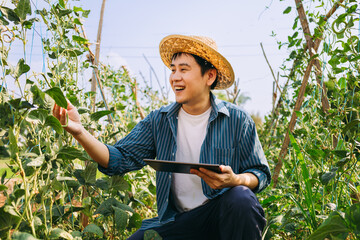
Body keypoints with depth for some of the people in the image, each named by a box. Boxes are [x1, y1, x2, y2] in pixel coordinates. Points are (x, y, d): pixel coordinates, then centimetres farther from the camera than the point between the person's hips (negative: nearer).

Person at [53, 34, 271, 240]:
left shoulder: (237, 121, -4)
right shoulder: (158, 121, 3)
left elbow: (261, 173, 1)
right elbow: (121, 159, -5)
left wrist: (235, 180, -23)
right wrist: (80, 132, -19)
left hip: (224, 214, -2)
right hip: (177, 220, 2)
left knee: (241, 198, -33)